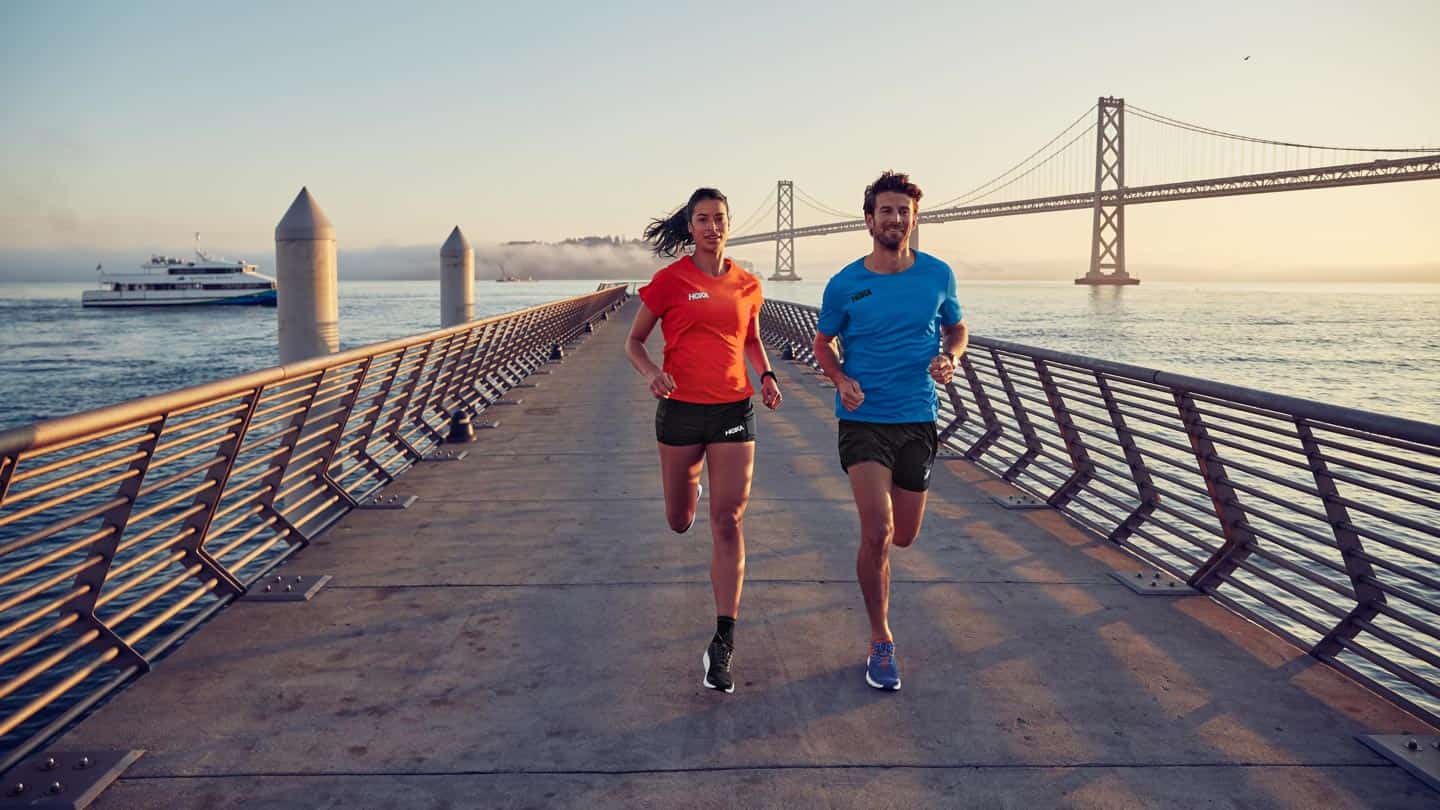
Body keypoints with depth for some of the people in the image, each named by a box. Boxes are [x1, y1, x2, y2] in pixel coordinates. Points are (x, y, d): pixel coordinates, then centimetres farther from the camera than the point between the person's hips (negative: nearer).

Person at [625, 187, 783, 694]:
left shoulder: (747, 285, 6)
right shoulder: (669, 280, -2)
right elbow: (634, 341, 4)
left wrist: (767, 376, 3)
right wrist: (650, 373, -18)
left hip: (733, 409, 1)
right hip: (681, 409, -1)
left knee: (728, 522, -7)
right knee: (681, 522, 13)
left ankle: (723, 642, -4)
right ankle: (690, 483, 54)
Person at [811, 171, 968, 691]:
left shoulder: (937, 275, 1)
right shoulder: (845, 285, -5)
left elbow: (956, 328, 16)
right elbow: (822, 344, 9)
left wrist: (950, 358, -8)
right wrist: (842, 381, -12)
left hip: (917, 420, 3)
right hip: (863, 420, -3)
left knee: (903, 537, 12)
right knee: (877, 532, -16)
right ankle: (881, 642, 2)